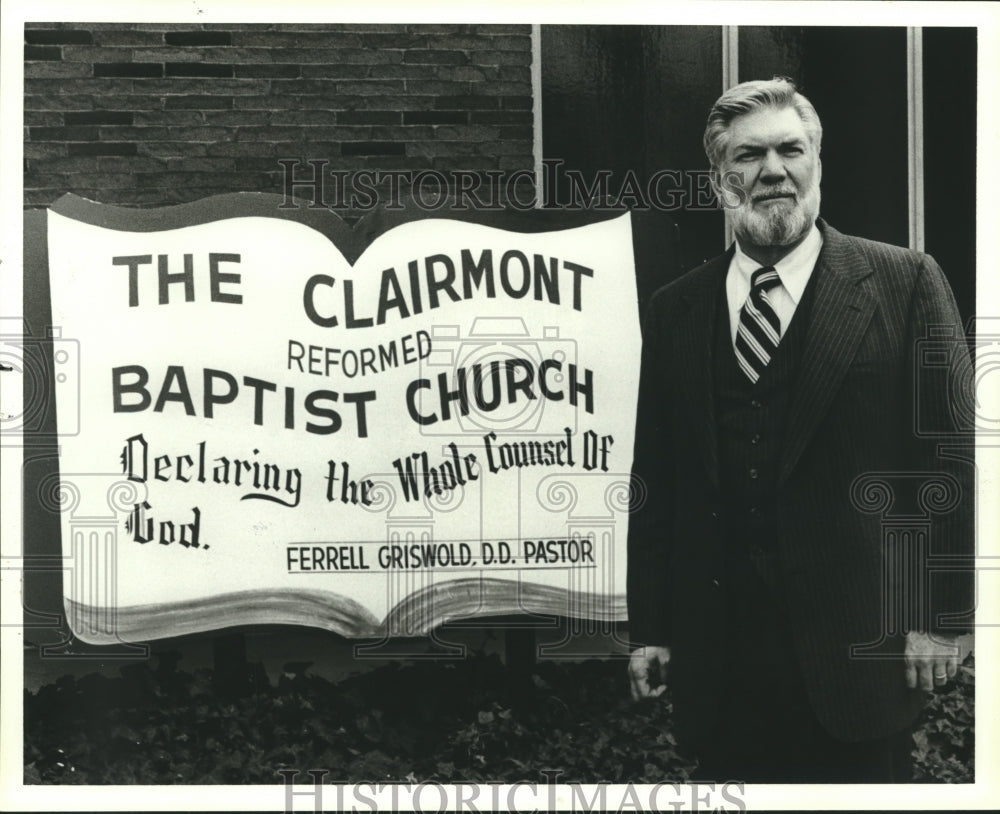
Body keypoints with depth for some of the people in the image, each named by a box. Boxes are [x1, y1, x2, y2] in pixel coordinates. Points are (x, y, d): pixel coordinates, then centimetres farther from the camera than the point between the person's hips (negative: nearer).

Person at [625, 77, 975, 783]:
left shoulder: (906, 282, -2)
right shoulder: (674, 310, 7)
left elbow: (950, 454, -3)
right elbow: (653, 480, 8)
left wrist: (942, 619, -6)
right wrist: (648, 630, 6)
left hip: (859, 645, -2)